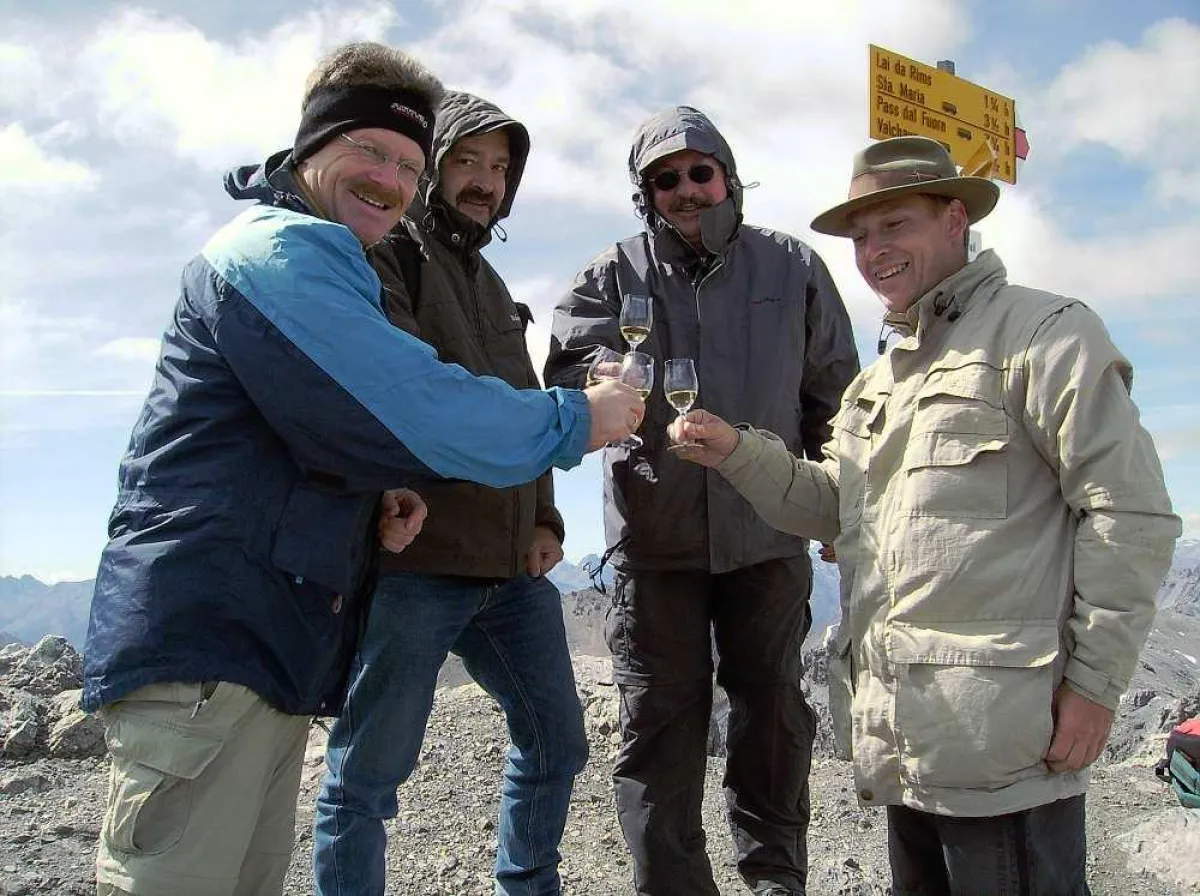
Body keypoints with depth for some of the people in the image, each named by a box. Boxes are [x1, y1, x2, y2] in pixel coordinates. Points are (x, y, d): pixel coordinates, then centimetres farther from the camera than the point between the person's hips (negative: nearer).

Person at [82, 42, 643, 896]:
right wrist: (576, 420, -6)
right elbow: (416, 409, -20)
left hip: (269, 645, 10)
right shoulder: (281, 250, -12)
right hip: (207, 643, -10)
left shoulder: (322, 264, 22)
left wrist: (380, 492, 4)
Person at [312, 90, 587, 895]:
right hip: (410, 560, -8)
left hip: (511, 565, 8)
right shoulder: (383, 256, -3)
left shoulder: (488, 281, 22)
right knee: (370, 768, 1)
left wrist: (544, 520, 9)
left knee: (556, 740, 16)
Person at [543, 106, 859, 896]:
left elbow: (833, 394, 10)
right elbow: (569, 370, -9)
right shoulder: (613, 276, 2)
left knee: (774, 711, 14)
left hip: (769, 530, 2)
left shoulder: (792, 267, 6)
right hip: (654, 534, -1)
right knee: (660, 720, 6)